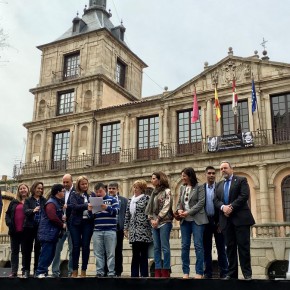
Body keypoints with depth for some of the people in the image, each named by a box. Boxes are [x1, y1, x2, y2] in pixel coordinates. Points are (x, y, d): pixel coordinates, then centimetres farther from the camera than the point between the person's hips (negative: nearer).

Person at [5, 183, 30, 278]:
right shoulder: (14, 202, 12)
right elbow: (7, 214, 14)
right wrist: (9, 222, -4)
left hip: (25, 231, -4)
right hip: (14, 231, 4)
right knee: (14, 251, 8)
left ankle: (25, 271, 6)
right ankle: (13, 272, 13)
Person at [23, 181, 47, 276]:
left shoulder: (44, 200, 9)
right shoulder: (28, 200, 5)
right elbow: (25, 211, -11)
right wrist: (33, 210, -31)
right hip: (30, 227, -1)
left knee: (38, 249, 4)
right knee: (27, 249, 3)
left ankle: (36, 270, 11)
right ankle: (26, 270, 11)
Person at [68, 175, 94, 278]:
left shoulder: (92, 195, 11)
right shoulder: (74, 195, 4)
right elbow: (74, 206, -12)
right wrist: (86, 206, -25)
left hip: (88, 223, 1)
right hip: (76, 223, -1)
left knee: (85, 246, 2)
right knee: (76, 246, 1)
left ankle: (84, 271, 10)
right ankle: (75, 270, 12)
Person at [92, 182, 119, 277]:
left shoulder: (112, 199, 6)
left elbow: (116, 211, -7)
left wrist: (107, 207, -23)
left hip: (110, 230, -3)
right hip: (97, 231, 3)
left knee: (110, 253, -1)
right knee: (98, 254, 4)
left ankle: (111, 273, 3)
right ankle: (99, 272, 8)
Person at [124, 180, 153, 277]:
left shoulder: (146, 198, -1)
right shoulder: (130, 200, 16)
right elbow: (127, 215, 18)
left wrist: (151, 226, -11)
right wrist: (126, 228, 14)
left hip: (144, 231, -5)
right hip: (134, 232, 5)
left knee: (143, 254, -1)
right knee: (135, 255, 6)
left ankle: (144, 275, 5)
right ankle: (134, 275, 9)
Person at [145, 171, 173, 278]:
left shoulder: (167, 191, -2)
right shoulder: (154, 192, 19)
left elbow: (166, 207, -11)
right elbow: (150, 207, 15)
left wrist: (158, 219, -13)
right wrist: (151, 219, 0)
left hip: (164, 222, -7)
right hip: (154, 223, 7)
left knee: (165, 247, -6)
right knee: (156, 248, 5)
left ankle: (166, 271, -2)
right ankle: (158, 271, 8)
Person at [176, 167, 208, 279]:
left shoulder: (199, 187, -1)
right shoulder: (182, 188, 15)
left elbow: (201, 202, -10)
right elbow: (179, 202, 17)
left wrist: (188, 212, -15)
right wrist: (179, 209, -5)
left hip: (197, 219, -5)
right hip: (185, 220, 5)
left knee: (198, 245, -5)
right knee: (185, 246, 4)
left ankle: (199, 272, 0)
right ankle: (185, 272, 10)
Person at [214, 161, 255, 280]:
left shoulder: (241, 180, 5)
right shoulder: (219, 185, 19)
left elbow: (244, 195, -9)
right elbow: (216, 200, 9)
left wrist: (231, 207, -16)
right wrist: (223, 207, -12)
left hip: (240, 218, -4)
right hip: (226, 219, 4)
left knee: (243, 246, -4)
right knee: (230, 247, 5)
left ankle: (247, 273, 2)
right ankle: (232, 273, 8)